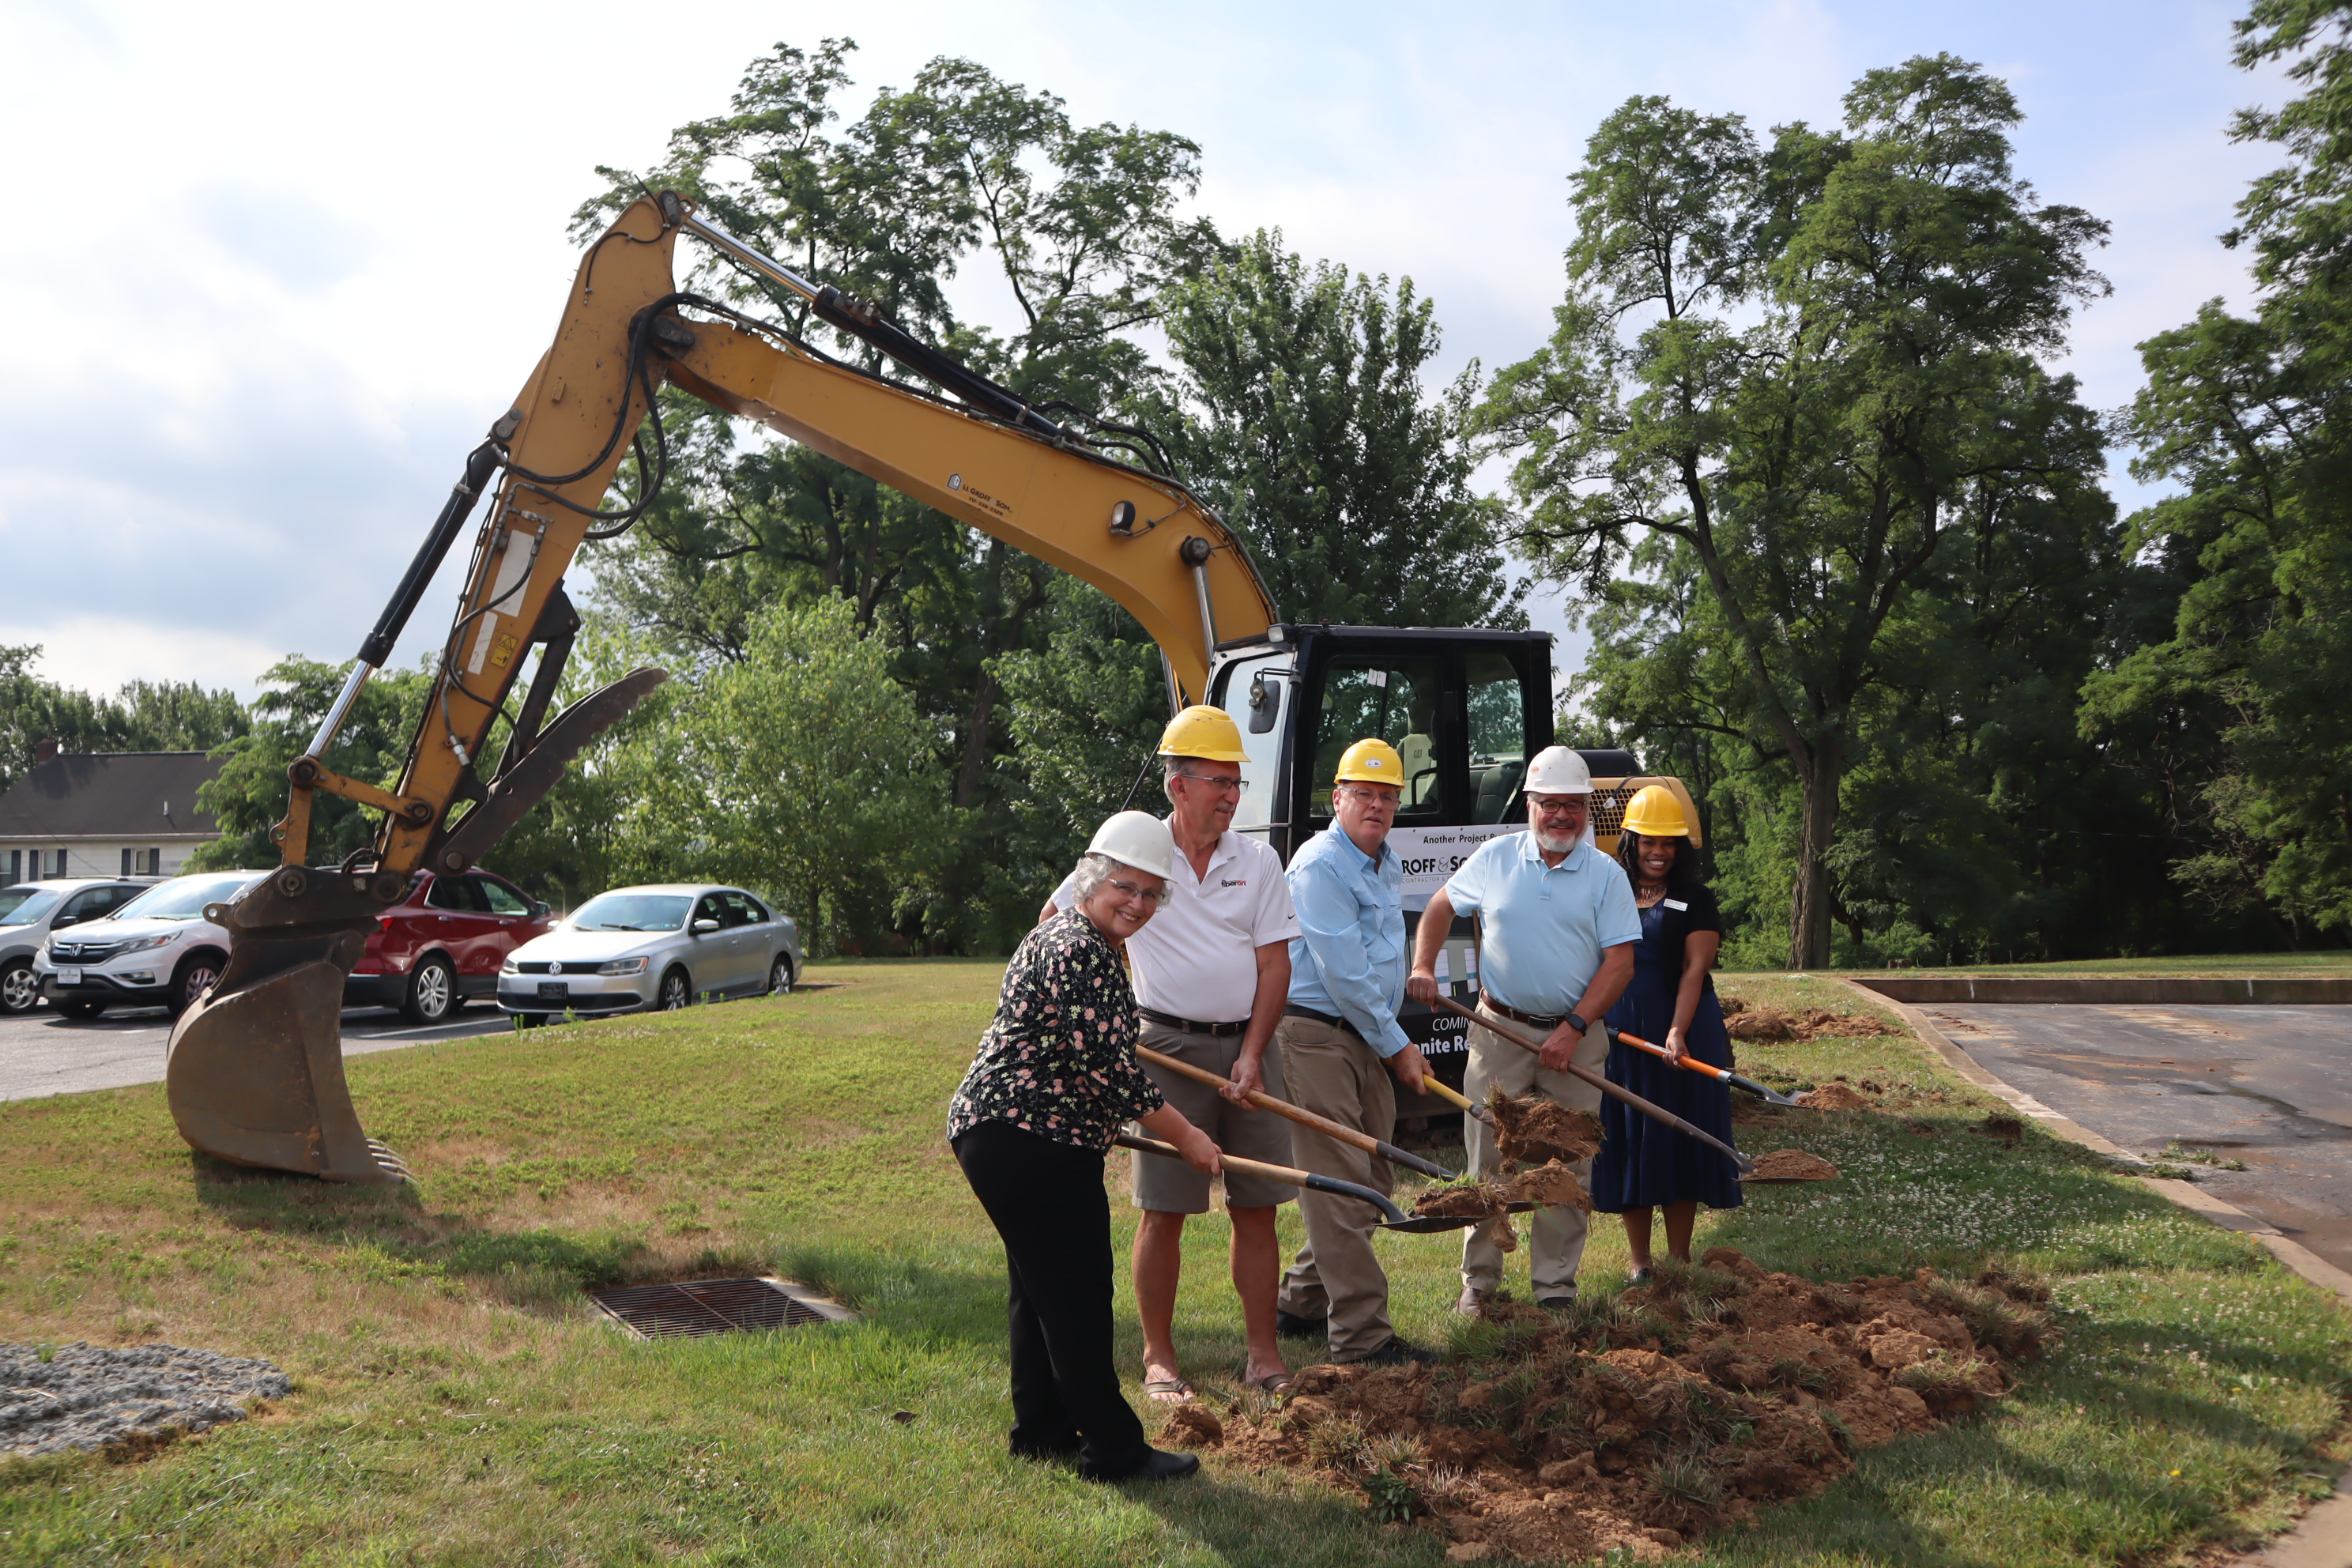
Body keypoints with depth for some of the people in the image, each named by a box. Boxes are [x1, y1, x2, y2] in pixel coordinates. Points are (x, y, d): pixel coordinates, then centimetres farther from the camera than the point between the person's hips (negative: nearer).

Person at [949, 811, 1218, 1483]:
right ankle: (1113, 1449, 4)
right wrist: (1184, 1136, -15)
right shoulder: (1075, 950, -19)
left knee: (1041, 1286, 19)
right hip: (1023, 1142, -11)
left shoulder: (1092, 944, 16)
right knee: (1076, 1291, -4)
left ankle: (1041, 1429, 31)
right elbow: (1106, 1065, -23)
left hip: (1036, 1141, 11)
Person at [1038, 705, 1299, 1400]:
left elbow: (1275, 963, 2)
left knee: (1257, 1206, 5)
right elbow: (1055, 922, 9)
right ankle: (1159, 1358, 14)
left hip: (1247, 1045, 2)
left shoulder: (1258, 862, 5)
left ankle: (1264, 1354, 16)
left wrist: (1252, 1054, -7)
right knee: (1164, 1210, 2)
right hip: (1168, 1048, -2)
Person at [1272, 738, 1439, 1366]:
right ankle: (1361, 1333, -4)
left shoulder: (1387, 865, 16)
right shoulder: (1319, 865, -14)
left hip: (1368, 1038, 10)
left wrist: (1395, 1043, 16)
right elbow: (1343, 973, -17)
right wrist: (1397, 1046, -10)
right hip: (1316, 1037, -10)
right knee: (1339, 1186, -8)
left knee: (1370, 1181, 13)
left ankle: (1303, 1300, 27)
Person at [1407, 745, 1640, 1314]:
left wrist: (1573, 1028, -13)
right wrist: (1422, 967, 2)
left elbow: (1620, 962, -4)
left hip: (1576, 1038, 0)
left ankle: (1556, 1286, 16)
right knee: (1487, 1164, 3)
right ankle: (1478, 1282, 15)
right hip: (1499, 1031, 1)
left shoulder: (1606, 875, 0)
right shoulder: (1494, 858, 4)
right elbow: (1440, 907, 17)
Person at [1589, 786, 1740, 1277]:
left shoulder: (1695, 900, 1)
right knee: (1627, 1141, 5)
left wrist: (1678, 1032, -24)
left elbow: (1694, 969, -10)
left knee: (1680, 1141, 1)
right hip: (1618, 1033, 3)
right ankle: (1639, 1262, 15)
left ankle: (1679, 1260, 12)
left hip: (1683, 1033, -2)